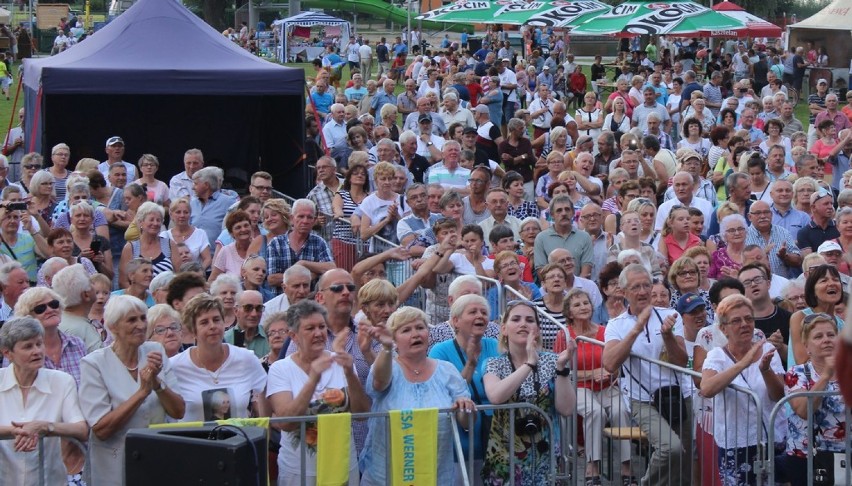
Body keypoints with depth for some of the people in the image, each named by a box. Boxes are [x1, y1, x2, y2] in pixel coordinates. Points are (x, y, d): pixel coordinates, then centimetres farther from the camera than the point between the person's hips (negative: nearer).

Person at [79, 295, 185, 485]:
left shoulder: (155, 352, 2)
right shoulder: (94, 364, -11)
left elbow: (179, 412, -2)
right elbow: (101, 429, -19)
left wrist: (157, 383, -19)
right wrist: (142, 392, -21)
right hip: (115, 467, -4)